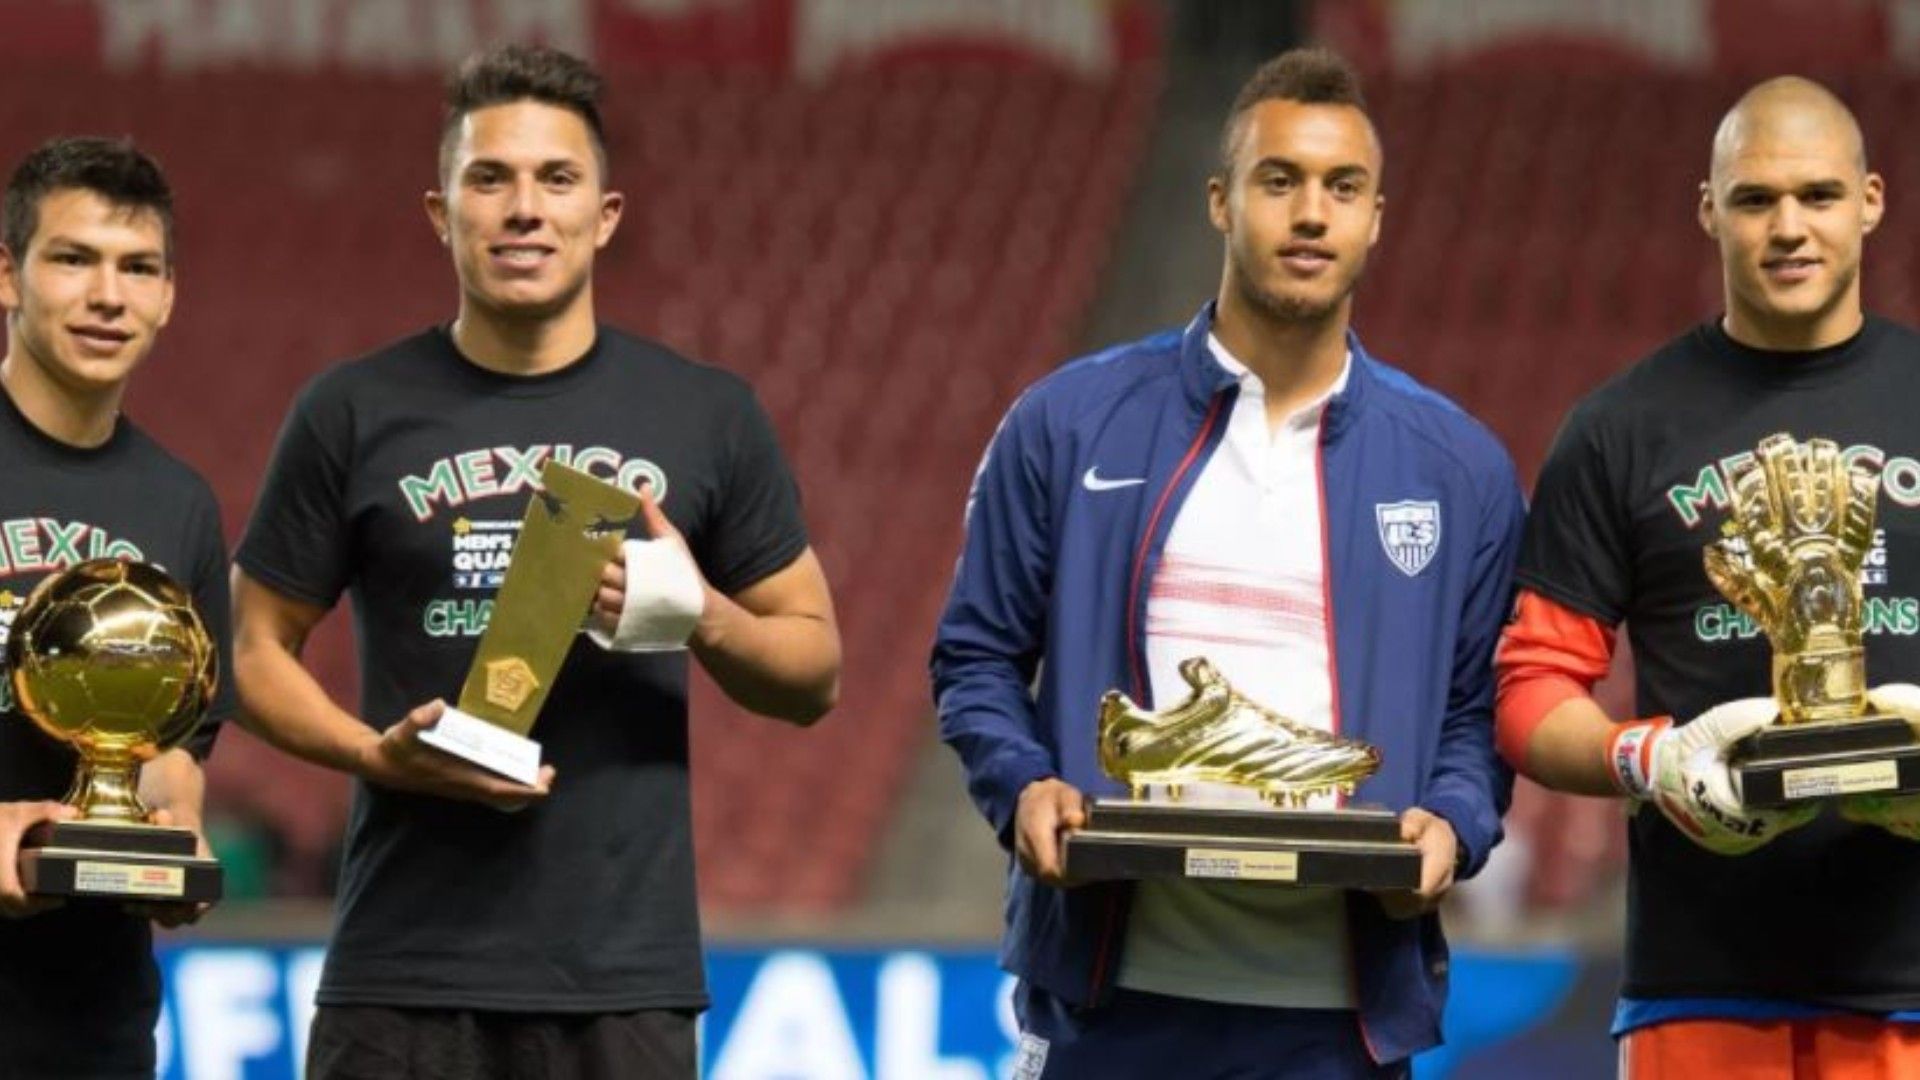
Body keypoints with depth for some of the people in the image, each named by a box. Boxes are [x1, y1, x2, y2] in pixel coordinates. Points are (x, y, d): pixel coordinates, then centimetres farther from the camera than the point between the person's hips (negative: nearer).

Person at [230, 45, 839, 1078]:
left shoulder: (705, 418, 8)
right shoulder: (355, 414, 5)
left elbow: (814, 673, 12)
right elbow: (258, 647, 9)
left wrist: (704, 617, -9)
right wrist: (375, 753, -10)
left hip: (625, 979, 1)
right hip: (407, 978, -1)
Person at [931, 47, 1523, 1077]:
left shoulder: (1456, 469, 9)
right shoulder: (1071, 425, 6)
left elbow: (1481, 710, 12)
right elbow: (977, 656, 9)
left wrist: (1451, 827, -9)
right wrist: (1023, 788, -10)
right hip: (1112, 994, -1)